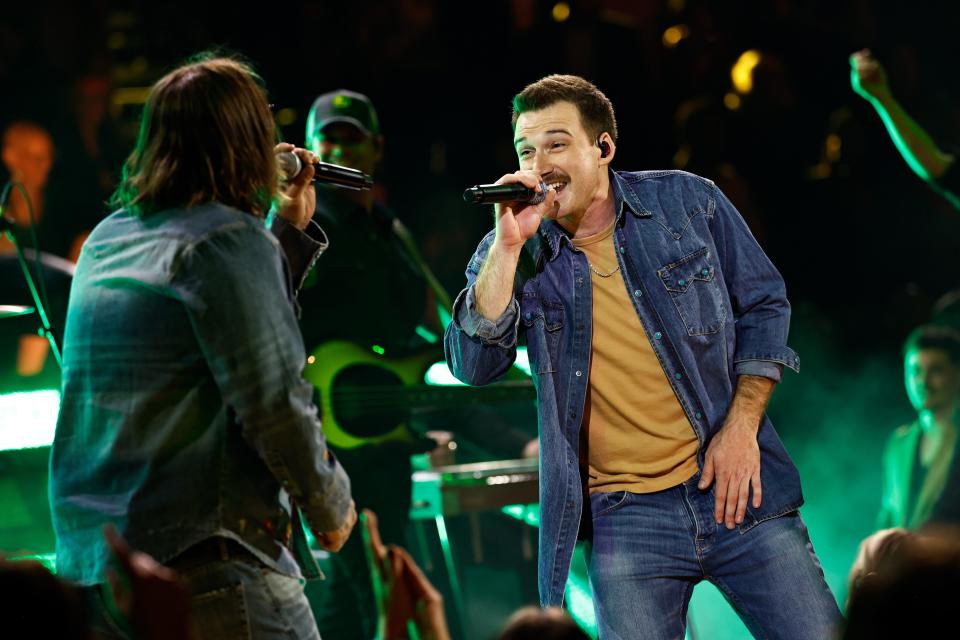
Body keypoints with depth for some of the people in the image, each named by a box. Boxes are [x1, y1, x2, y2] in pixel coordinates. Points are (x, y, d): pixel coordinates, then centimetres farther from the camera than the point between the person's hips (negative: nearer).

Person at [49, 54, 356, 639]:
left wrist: (290, 231, 22)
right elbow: (275, 403, -13)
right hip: (204, 565, -8)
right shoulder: (230, 239, -11)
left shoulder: (107, 239, 14)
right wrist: (331, 503, 1)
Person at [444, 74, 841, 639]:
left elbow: (763, 306, 8)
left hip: (734, 490, 1)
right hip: (625, 516, 0)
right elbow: (474, 364, -11)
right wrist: (509, 246, -19)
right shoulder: (514, 253, 1)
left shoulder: (687, 202, 1)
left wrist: (741, 428, -3)